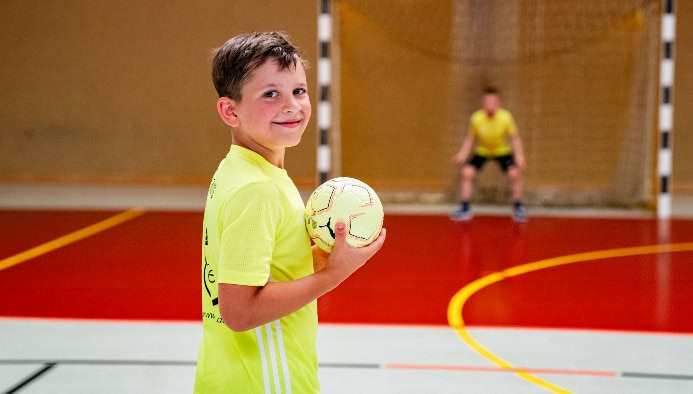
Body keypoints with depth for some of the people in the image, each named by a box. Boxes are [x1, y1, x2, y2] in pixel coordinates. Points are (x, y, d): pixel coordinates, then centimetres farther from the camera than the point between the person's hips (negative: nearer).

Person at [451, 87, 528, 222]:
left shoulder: (506, 117, -25)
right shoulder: (476, 118, -24)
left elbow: (515, 137, -15)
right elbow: (470, 138, -8)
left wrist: (519, 155, -27)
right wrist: (462, 154, -22)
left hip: (503, 151, -1)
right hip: (482, 151, 1)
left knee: (515, 173, -21)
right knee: (467, 172, -19)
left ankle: (518, 208, 1)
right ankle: (464, 209, -4)